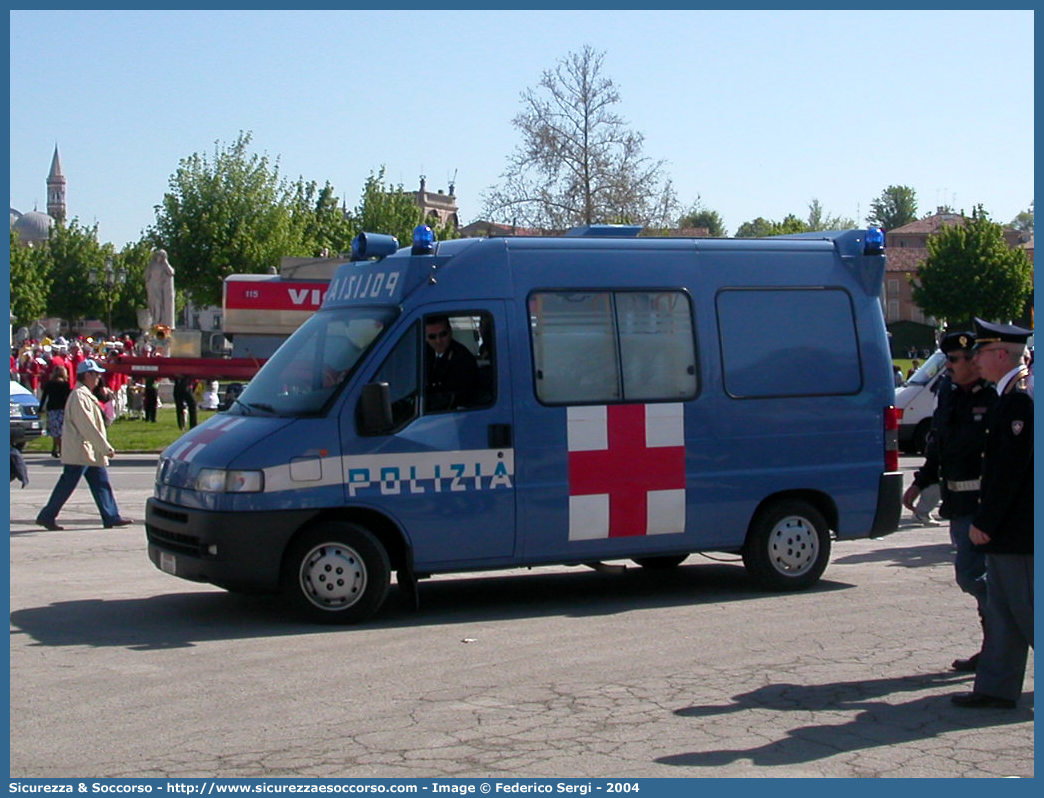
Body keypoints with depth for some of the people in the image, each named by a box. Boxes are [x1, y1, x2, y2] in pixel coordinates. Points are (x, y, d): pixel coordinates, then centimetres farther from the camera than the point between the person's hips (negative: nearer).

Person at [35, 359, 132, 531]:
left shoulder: (86, 395, 17)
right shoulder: (79, 396, -17)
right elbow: (87, 427, -21)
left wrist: (103, 449, 19)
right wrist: (106, 448, -19)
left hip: (91, 452, 10)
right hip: (79, 452, -10)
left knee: (101, 484, 7)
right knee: (67, 485, -3)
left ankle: (111, 517, 8)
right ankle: (47, 516, 6)